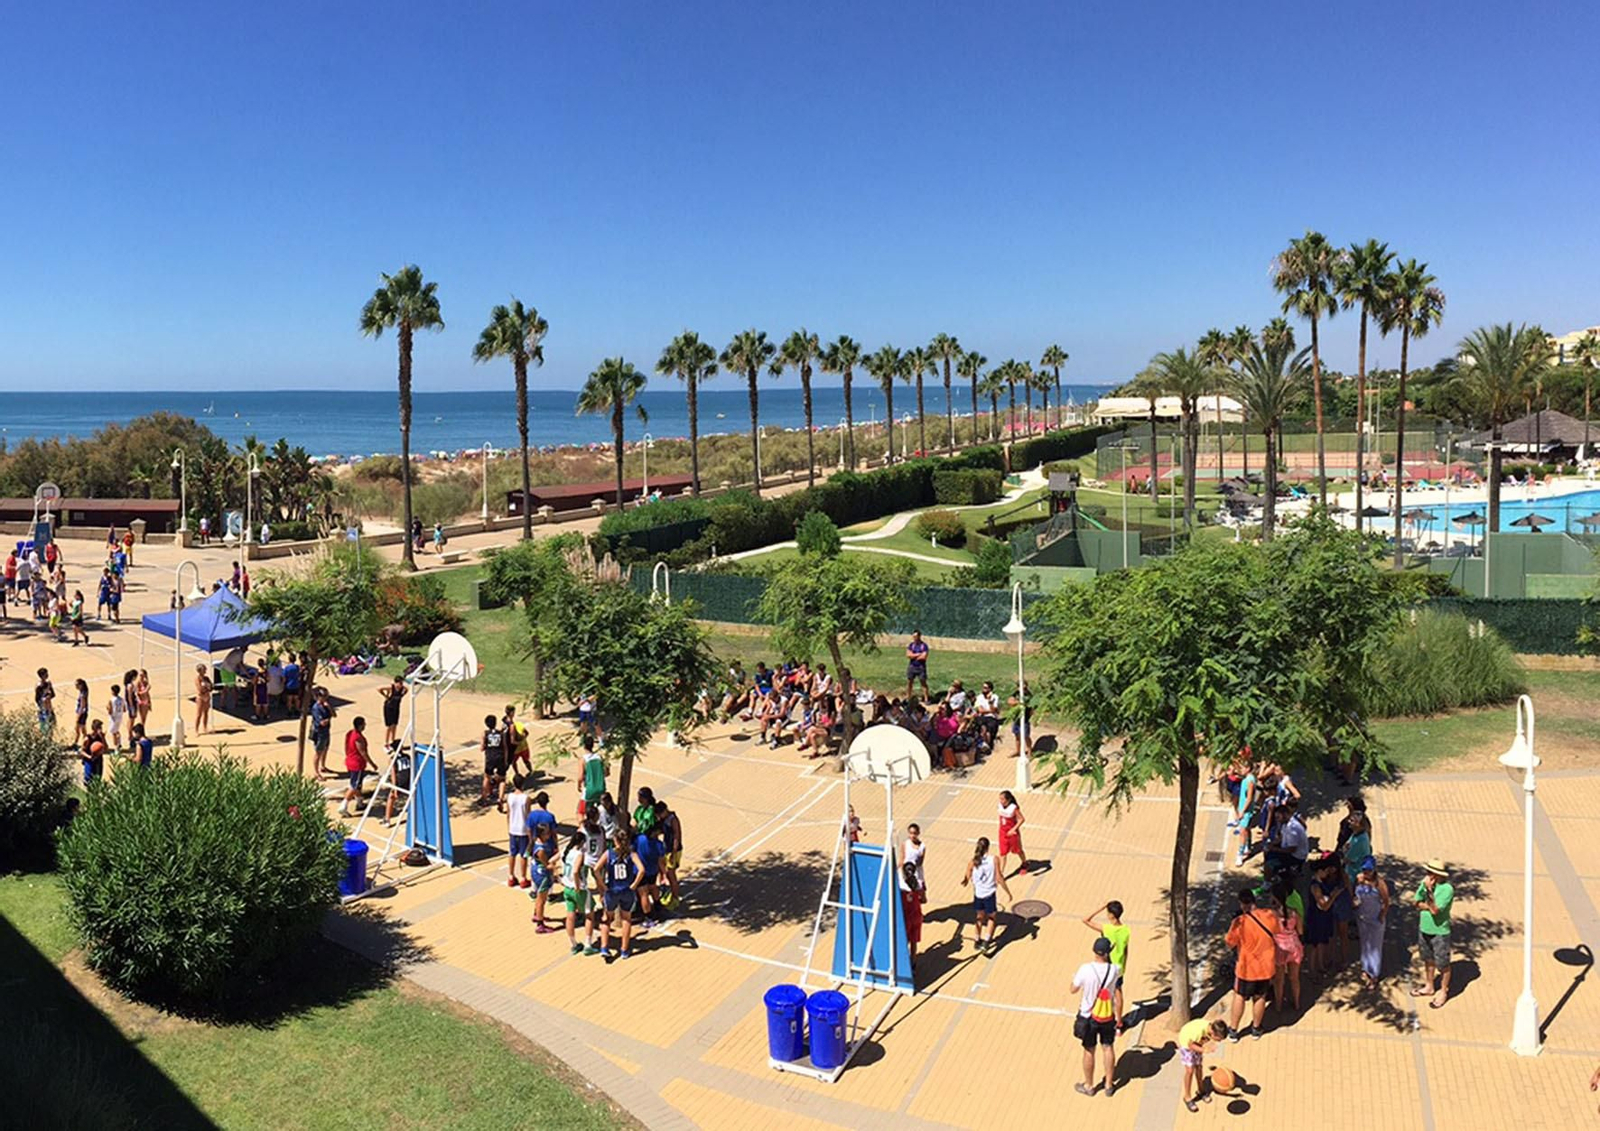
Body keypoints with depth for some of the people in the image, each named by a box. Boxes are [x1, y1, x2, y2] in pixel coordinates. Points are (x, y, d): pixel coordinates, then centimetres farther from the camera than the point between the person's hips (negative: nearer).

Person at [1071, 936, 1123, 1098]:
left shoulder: (1085, 969, -22)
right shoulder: (1115, 970, -16)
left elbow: (1074, 989, -7)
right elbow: (1118, 998, -8)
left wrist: (1075, 977, 12)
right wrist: (1119, 1018, 5)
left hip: (1088, 1017, -2)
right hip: (1108, 1017, 2)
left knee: (1089, 1051, 14)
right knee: (1108, 1048, 20)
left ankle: (1089, 1086, 30)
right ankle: (1109, 1084, 34)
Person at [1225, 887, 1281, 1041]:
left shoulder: (1239, 922, -23)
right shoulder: (1270, 916, -13)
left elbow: (1230, 943, -8)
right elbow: (1277, 939, 3)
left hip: (1246, 966, -3)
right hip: (1266, 965, 3)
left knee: (1239, 997, 16)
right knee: (1260, 997, 21)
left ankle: (1233, 1030, 25)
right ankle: (1256, 1029, 36)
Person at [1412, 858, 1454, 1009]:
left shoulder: (1447, 889, -24)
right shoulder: (1425, 882, -5)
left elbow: (1435, 910, -29)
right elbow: (1418, 903, -2)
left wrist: (1429, 890, -33)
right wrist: (1429, 906, -19)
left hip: (1440, 932, -6)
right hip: (1424, 928, 6)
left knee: (1442, 964, 10)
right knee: (1428, 960, 23)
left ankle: (1443, 992, 28)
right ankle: (1429, 987, 40)